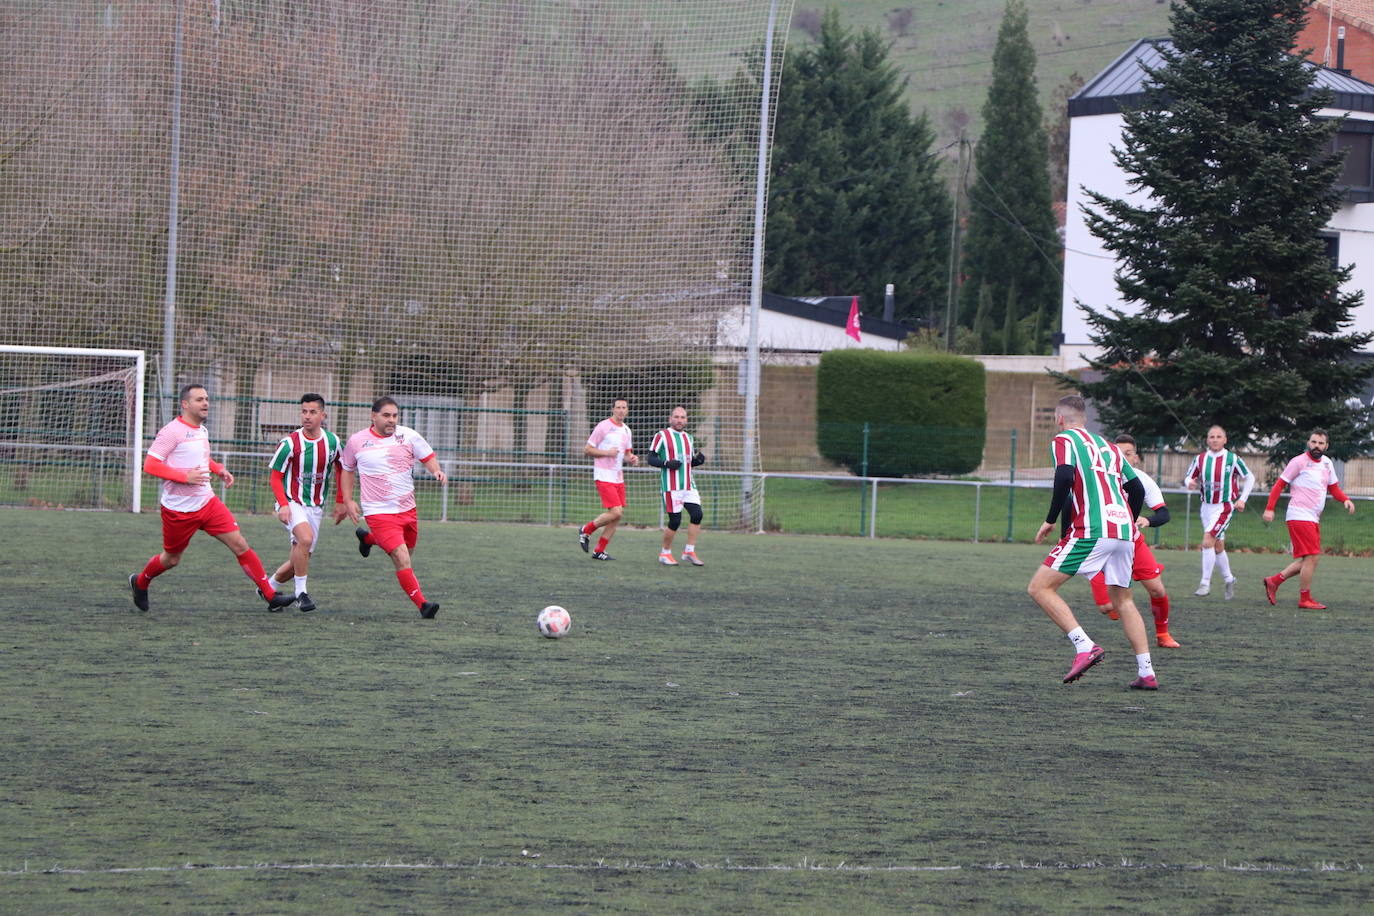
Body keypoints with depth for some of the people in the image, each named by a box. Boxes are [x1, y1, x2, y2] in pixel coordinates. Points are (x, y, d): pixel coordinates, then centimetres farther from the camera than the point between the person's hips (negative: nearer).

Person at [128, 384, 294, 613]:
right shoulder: (172, 431, -15)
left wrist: (219, 470, 10)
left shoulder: (202, 431, 10)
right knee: (171, 559, 10)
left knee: (240, 545, -6)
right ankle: (140, 583, 41)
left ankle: (270, 595, -5)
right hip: (179, 509, -6)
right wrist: (185, 476, -26)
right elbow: (150, 465, -20)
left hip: (207, 502, 6)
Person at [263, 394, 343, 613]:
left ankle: (269, 588, 30)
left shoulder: (333, 442, -1)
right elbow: (275, 478, -7)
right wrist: (283, 504, -21)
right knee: (305, 538, -30)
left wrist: (340, 501, 14)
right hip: (292, 502, -5)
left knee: (301, 558, 5)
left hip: (315, 507, 5)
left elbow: (341, 469, 17)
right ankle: (301, 592, -16)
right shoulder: (290, 444, -12)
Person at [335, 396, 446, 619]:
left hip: (407, 509, 4)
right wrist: (347, 501, 6)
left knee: (408, 549, 24)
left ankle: (368, 538, 50)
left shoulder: (408, 435, -1)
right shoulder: (357, 441, -3)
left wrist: (437, 470, -17)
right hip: (379, 513, -4)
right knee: (402, 560, -17)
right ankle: (422, 604, -12)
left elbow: (428, 456, 6)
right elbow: (347, 469, 12)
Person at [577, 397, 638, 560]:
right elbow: (587, 450, -7)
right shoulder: (603, 427, -8)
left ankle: (599, 551, 11)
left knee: (619, 514, 3)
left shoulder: (626, 430, 14)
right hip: (604, 476, -8)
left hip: (618, 478, 8)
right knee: (615, 512, -17)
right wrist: (607, 452, -18)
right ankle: (586, 530, 6)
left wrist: (631, 458, 3)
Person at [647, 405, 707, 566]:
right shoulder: (661, 436, -2)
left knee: (697, 514, -9)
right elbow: (651, 458, -4)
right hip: (671, 486, -6)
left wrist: (699, 459, 3)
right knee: (675, 520, -8)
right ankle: (665, 553, 11)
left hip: (688, 485, 6)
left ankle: (689, 552, 2)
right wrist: (667, 463, -20)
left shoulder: (688, 437, 17)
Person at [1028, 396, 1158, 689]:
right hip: (1124, 529, 7)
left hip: (1091, 531, -7)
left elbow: (1065, 477, -13)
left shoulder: (1064, 440, 5)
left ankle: (1085, 646, -17)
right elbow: (1137, 489, 23)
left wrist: (1050, 520, -5)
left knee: (1040, 588, -3)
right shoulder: (1108, 446, 25)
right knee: (1123, 601, 19)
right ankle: (1146, 673, 11)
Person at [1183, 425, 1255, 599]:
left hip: (1225, 506, -5)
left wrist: (1242, 499, -4)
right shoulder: (1200, 459, 3)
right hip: (1207, 506, 5)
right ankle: (1229, 580, 30)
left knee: (1208, 541, -19)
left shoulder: (1233, 459, -6)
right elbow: (1189, 477, 10)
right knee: (1218, 547, 13)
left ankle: (1205, 583, -14)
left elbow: (1249, 478, 4)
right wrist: (1190, 483, -14)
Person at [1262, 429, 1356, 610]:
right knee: (1312, 557, -11)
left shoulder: (1327, 463, 14)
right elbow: (1279, 484, -4)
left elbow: (1334, 489, 21)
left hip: (1314, 518, 8)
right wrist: (1269, 508, -12)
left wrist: (1346, 500, 0)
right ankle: (1305, 600, -3)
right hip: (1299, 516, -8)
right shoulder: (1299, 462, -7)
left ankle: (1274, 581, 19)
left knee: (1309, 559, 9)